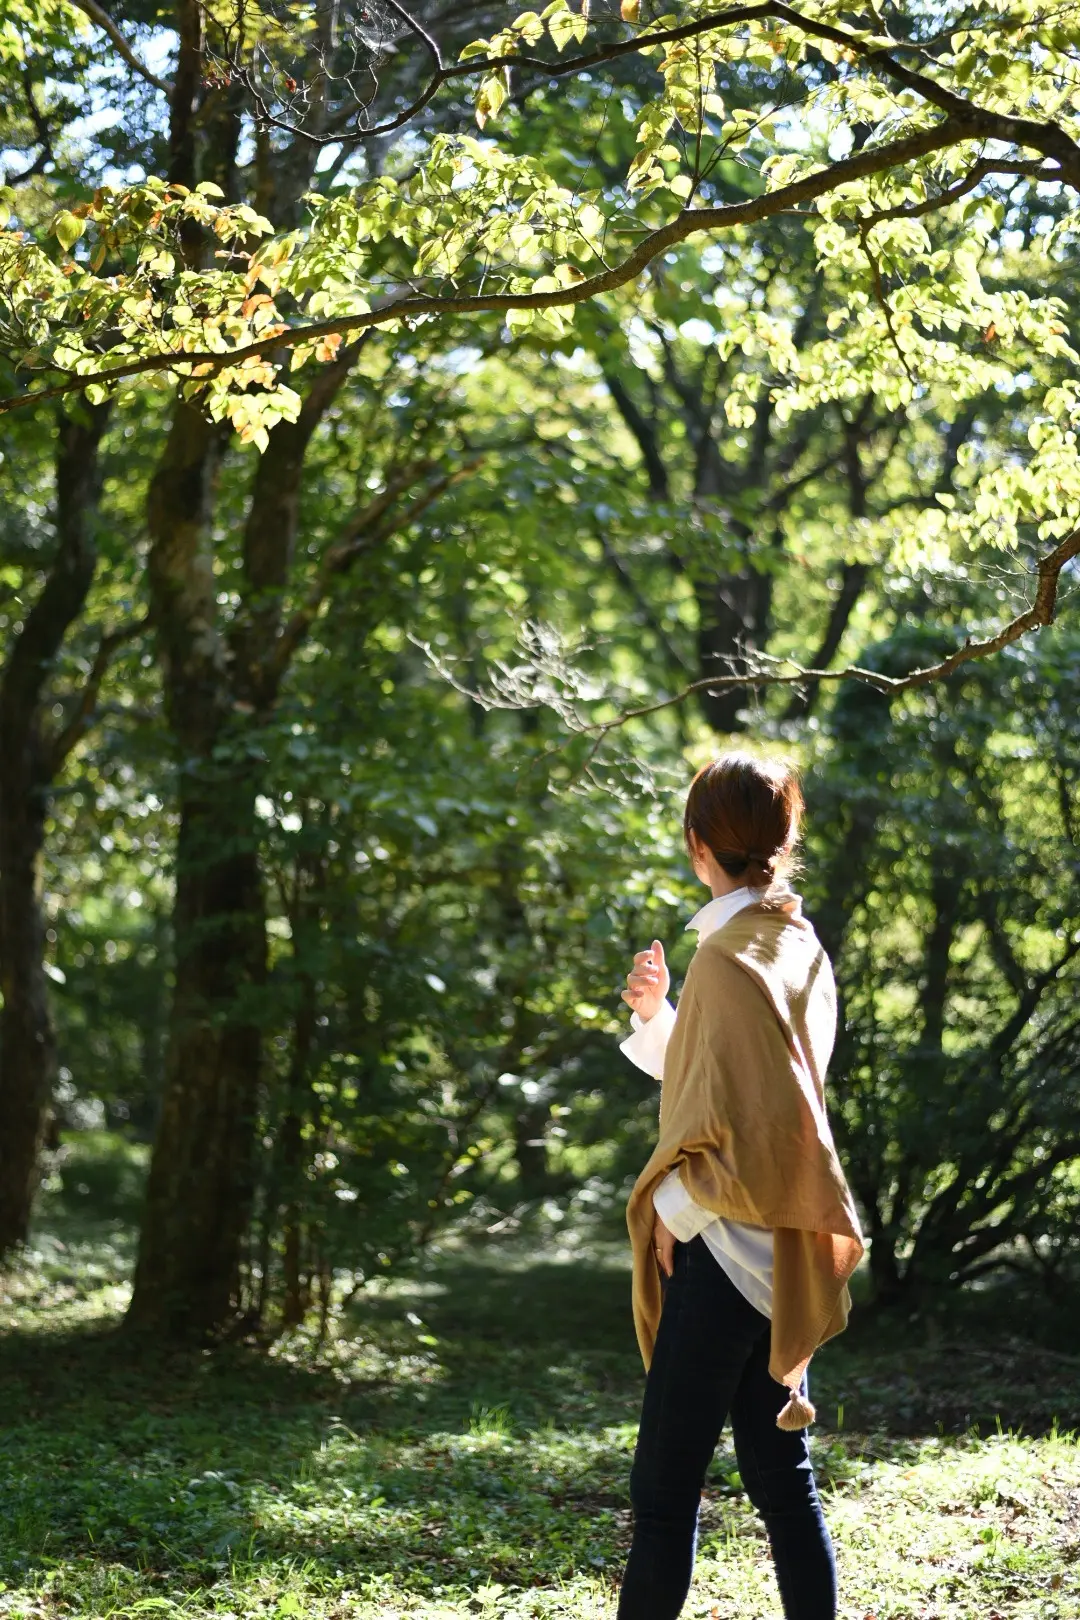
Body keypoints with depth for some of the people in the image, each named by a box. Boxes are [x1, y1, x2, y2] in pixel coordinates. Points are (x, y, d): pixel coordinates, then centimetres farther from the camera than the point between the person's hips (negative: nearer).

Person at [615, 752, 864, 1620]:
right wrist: (656, 1015, 6)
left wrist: (675, 1207, -10)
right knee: (780, 1473, 12)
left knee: (664, 1491, -2)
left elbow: (747, 1128, -22)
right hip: (778, 1256, 9)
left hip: (727, 1249, -9)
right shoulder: (799, 944, 10)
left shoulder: (731, 960, -17)